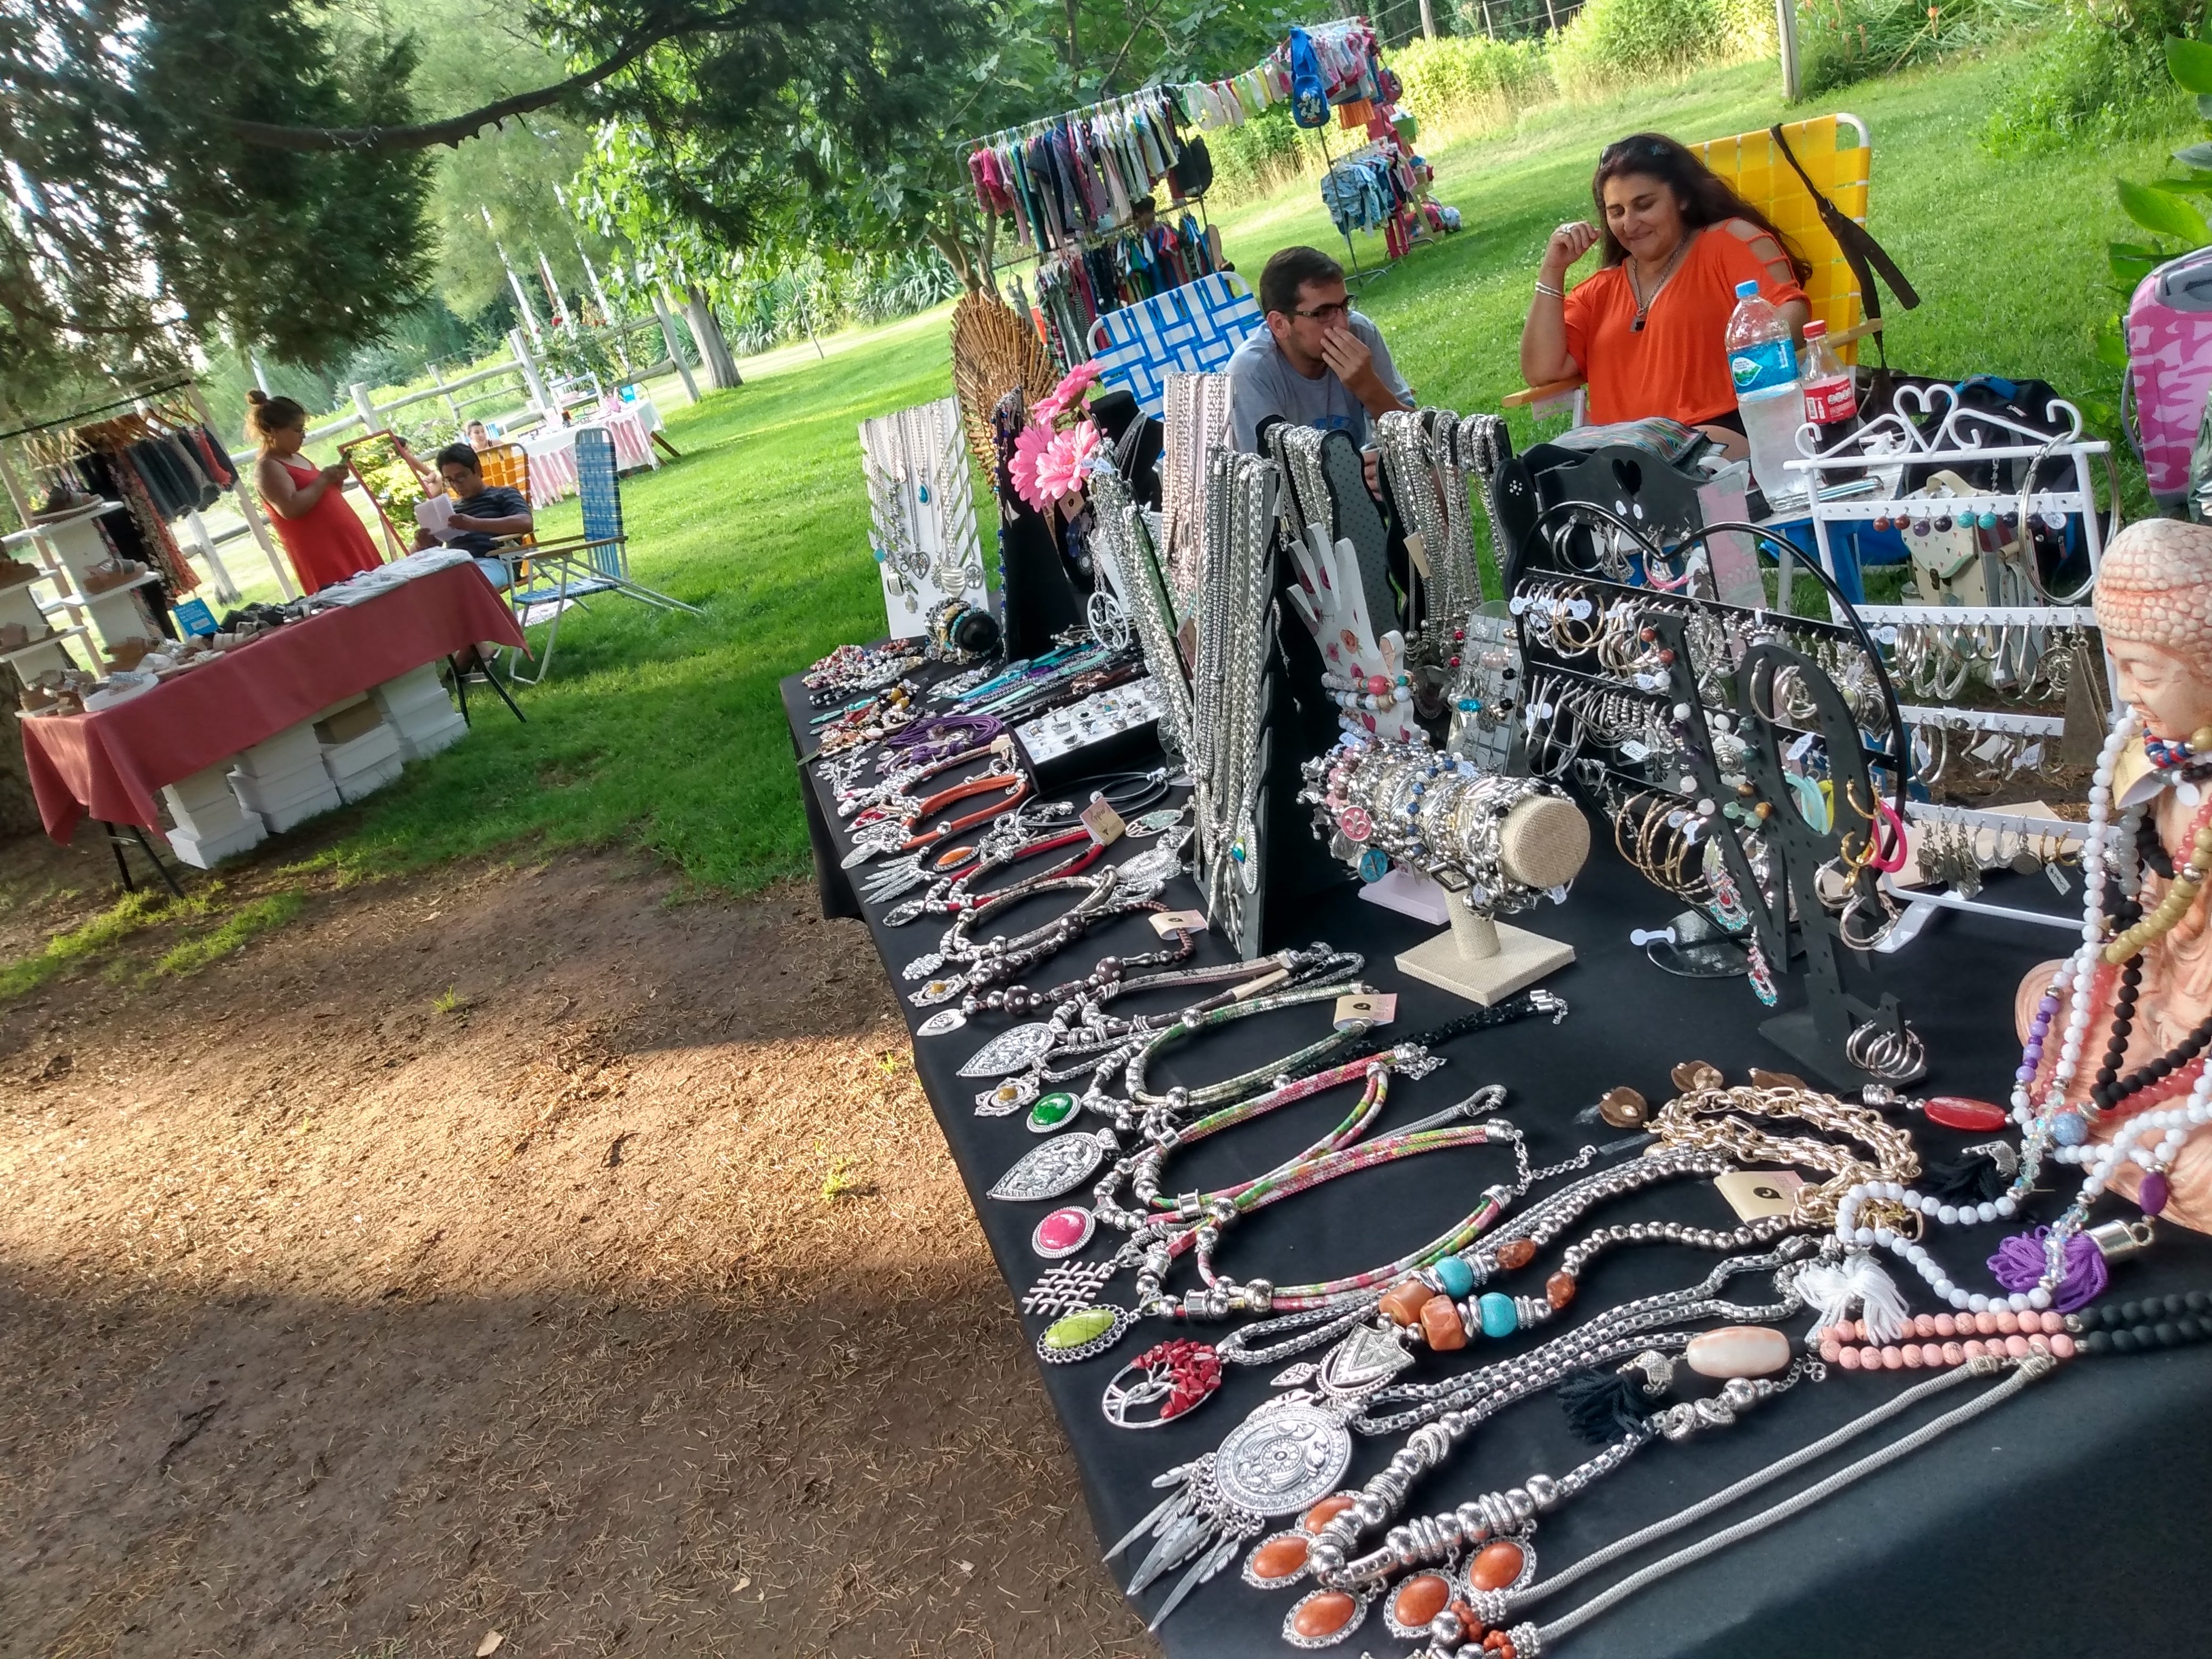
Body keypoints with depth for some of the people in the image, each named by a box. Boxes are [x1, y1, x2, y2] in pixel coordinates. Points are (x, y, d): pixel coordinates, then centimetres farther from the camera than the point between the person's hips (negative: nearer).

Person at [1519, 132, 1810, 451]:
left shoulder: (1730, 240, 12)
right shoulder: (1599, 290, 24)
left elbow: (1790, 309, -1)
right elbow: (1542, 371, 12)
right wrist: (1553, 270, 9)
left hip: (1724, 434, -4)